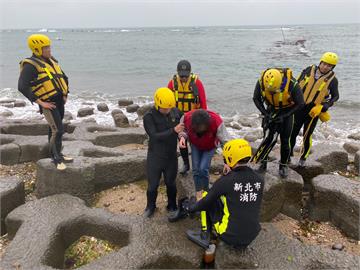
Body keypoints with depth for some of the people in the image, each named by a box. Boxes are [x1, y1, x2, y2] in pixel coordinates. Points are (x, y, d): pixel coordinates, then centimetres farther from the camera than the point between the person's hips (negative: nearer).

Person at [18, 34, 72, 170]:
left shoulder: (52, 61, 11)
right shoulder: (30, 65, -13)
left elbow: (64, 77, 26)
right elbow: (23, 87, -22)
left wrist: (65, 94, 17)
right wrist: (41, 103, -21)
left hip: (59, 101, 8)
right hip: (48, 104, -8)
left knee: (54, 129, 17)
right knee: (58, 130, -12)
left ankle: (56, 154, 29)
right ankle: (57, 159, 3)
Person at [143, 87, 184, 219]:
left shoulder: (176, 112, -8)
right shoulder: (149, 117, -17)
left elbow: (181, 128, 7)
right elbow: (155, 136, -27)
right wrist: (173, 131, -36)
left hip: (171, 156, 2)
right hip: (155, 157, -2)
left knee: (171, 183, 18)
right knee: (152, 185, 13)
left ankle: (172, 206, 41)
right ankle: (150, 206, 40)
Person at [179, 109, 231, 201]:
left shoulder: (217, 122, -43)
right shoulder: (186, 118, -36)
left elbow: (225, 142, -37)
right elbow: (182, 130, -14)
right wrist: (182, 137, -38)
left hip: (210, 147, -2)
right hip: (195, 146, 3)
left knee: (203, 169, -12)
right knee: (196, 169, 3)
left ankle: (205, 192, 16)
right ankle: (198, 193, 23)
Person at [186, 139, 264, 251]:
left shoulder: (226, 181, -18)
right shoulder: (259, 179, -4)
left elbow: (206, 201, -5)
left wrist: (191, 207, 15)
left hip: (230, 235, -5)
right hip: (252, 236, 5)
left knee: (209, 200, 9)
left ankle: (204, 236, 14)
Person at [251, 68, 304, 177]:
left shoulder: (292, 84, -34)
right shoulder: (261, 82, -27)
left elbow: (300, 104, -20)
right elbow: (256, 98, -8)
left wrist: (283, 116, -24)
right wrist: (265, 113, -18)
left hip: (287, 110, -2)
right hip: (271, 109, 2)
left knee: (285, 140, -1)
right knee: (268, 138, -2)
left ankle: (283, 165, 17)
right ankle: (263, 161, 15)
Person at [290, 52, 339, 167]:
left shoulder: (332, 79, -7)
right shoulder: (308, 70, -3)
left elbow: (335, 97, 2)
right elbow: (296, 84, 8)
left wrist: (323, 107, -12)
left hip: (314, 111, -2)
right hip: (299, 107, 2)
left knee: (307, 136, 6)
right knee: (292, 132, 4)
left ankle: (303, 157, 28)